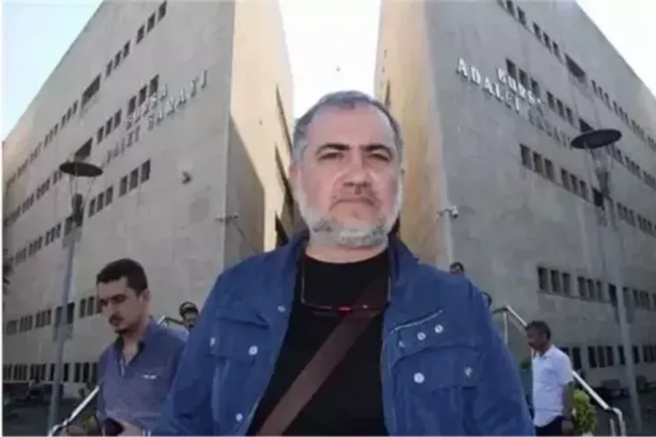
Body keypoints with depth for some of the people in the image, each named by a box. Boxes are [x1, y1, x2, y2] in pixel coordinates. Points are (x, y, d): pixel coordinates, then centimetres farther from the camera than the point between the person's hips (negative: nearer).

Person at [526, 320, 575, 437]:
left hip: (556, 419, -8)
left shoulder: (559, 358, -10)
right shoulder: (536, 359, 13)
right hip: (540, 420, 8)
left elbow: (568, 388, -12)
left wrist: (567, 419, -16)